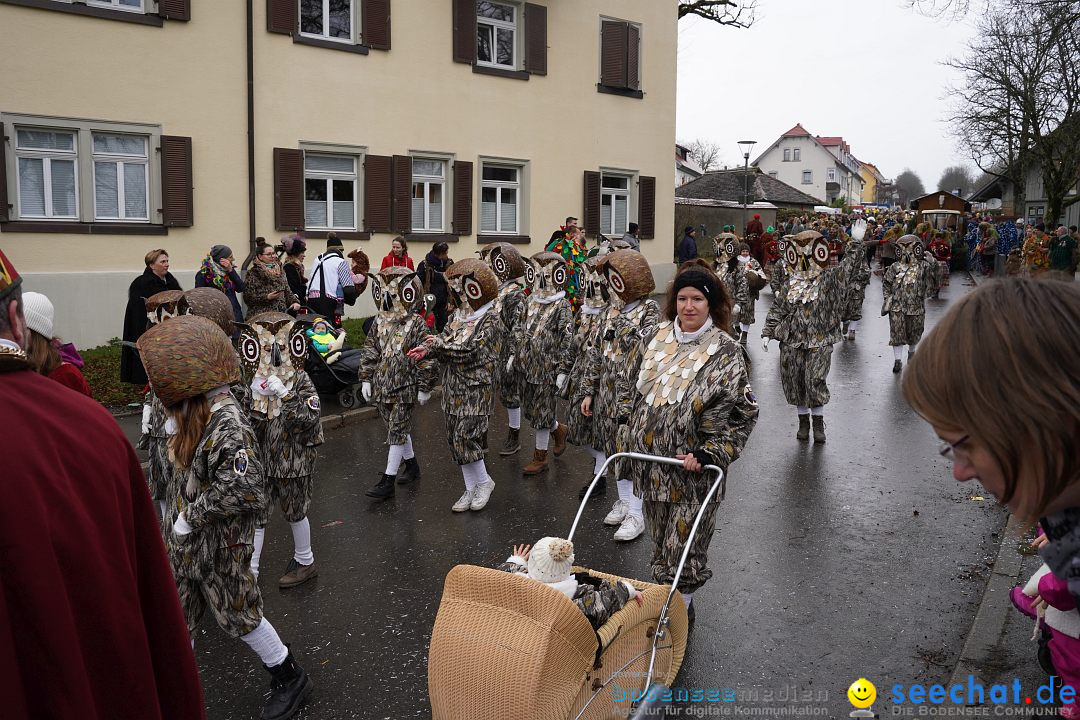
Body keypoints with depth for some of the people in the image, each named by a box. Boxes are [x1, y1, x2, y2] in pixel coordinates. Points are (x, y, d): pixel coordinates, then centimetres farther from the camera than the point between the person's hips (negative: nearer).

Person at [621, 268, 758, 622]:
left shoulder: (725, 352, -10)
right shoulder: (656, 337, 4)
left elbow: (743, 413, -9)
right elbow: (636, 391, 15)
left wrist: (708, 453, -16)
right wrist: (627, 437, 11)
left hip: (691, 466, -4)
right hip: (651, 461, 5)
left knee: (684, 543, 4)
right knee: (660, 539, 18)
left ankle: (682, 604, 25)